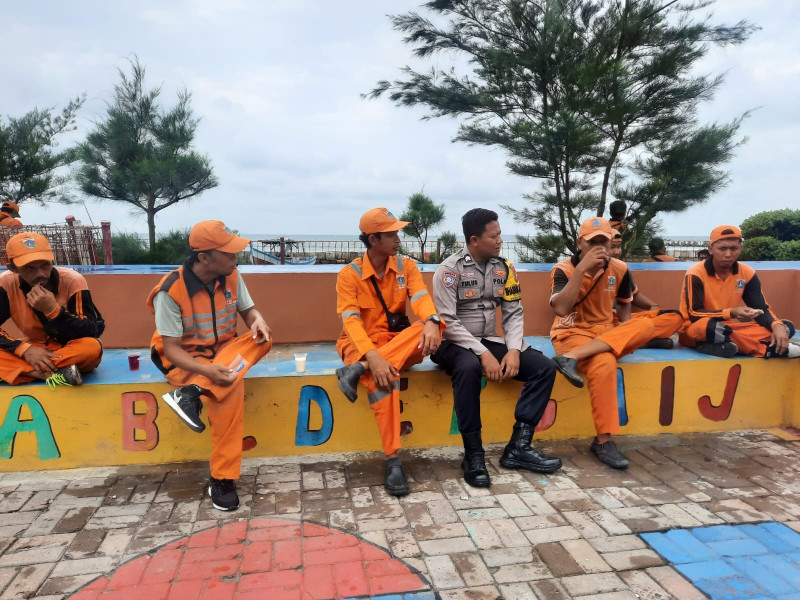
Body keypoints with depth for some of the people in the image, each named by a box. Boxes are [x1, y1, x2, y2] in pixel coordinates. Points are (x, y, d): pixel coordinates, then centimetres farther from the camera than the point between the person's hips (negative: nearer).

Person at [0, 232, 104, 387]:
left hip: (73, 352, -2)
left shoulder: (73, 281, -18)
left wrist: (53, 310, -35)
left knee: (93, 347, -36)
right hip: (34, 350, 3)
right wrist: (25, 349, -26)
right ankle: (55, 374, -28)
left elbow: (90, 333, -23)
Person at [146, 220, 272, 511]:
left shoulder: (232, 276, -6)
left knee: (261, 339, -24)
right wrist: (207, 370, -40)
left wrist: (258, 322, -26)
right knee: (231, 388, -35)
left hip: (224, 351, 6)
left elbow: (249, 311, 1)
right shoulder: (171, 291, -22)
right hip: (185, 360, -6)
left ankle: (193, 393, -34)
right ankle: (222, 479, -25)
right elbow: (171, 349, -21)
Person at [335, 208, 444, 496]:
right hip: (362, 344, -3)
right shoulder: (349, 274, -8)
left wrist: (431, 321, -37)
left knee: (429, 330, -30)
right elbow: (350, 321, -20)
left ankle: (357, 371, -33)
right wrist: (372, 356, -37)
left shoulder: (406, 266, 3)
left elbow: (421, 298, -13)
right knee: (382, 376, -38)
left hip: (400, 344, 4)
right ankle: (393, 461, -32)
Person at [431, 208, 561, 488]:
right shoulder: (450, 268, -12)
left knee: (544, 367, -12)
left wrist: (513, 350, -14)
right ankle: (474, 454, -27)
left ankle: (518, 447, -14)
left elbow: (514, 313, 4)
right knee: (468, 367, -40)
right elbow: (448, 321, -18)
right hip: (454, 344, -6)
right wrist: (483, 353, -25)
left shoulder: (504, 267, 4)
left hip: (490, 341, 6)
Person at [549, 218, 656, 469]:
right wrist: (581, 268, -27)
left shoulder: (620, 269, 2)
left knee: (646, 325, -24)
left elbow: (623, 305, 17)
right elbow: (561, 309, -26)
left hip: (606, 335, 5)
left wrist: (626, 336, -1)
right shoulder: (563, 269, -10)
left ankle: (571, 358, -33)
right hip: (572, 334, -5)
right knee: (604, 363, -36)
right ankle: (603, 441, -25)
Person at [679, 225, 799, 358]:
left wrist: (777, 326, -18)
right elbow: (694, 314, -20)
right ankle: (769, 348, -20)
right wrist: (731, 313, -31)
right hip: (695, 331, -5)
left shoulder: (747, 273, 1)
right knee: (709, 326, -40)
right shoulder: (696, 273, -15)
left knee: (786, 327, -7)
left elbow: (761, 309, 2)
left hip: (728, 328, 6)